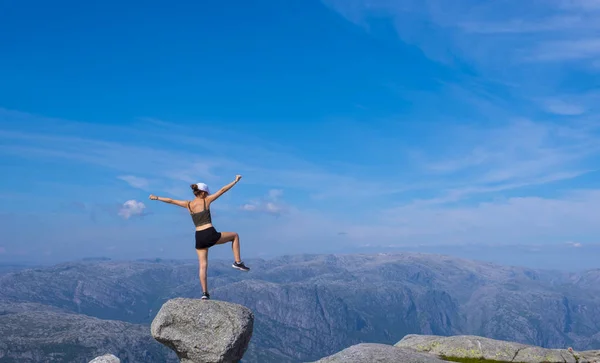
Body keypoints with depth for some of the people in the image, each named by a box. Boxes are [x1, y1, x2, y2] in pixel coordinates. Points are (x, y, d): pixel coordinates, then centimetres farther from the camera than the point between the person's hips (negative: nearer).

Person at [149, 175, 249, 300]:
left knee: (203, 265, 8)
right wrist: (235, 181, 8)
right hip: (210, 235, -4)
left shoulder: (188, 204, 9)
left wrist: (156, 198, 32)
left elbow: (171, 200, 19)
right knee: (235, 236, 17)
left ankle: (205, 292, 1)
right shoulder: (206, 200, -1)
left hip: (199, 238, 4)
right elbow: (222, 190, 1)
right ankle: (238, 262, 11)